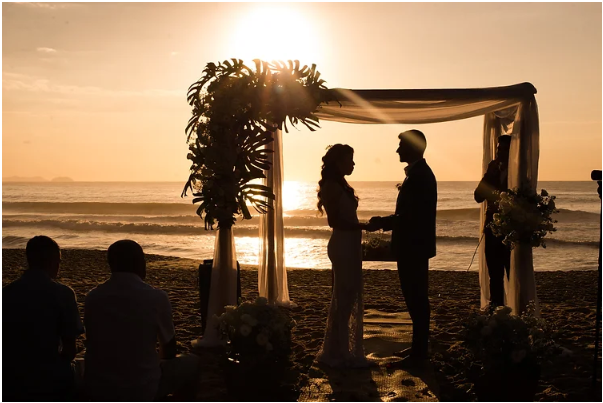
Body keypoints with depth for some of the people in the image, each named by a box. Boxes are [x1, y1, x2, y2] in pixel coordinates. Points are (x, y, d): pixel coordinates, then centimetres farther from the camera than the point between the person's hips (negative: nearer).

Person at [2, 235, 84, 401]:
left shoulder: (6, 293, -2)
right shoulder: (62, 294, -11)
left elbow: (4, 342, 3)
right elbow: (70, 349, -10)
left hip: (12, 383, 3)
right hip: (52, 382, -3)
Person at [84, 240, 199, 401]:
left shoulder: (92, 297, -1)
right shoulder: (157, 298, -11)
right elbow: (169, 351, 4)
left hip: (95, 389, 5)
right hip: (141, 391, -4)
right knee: (191, 362, 18)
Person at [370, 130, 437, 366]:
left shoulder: (419, 175, -18)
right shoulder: (418, 173, 13)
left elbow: (411, 216, -23)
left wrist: (383, 222, -14)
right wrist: (386, 222, 11)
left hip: (414, 247, -10)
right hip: (412, 246, 10)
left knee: (416, 298, -2)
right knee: (415, 297, 16)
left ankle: (419, 353, 7)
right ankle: (418, 347, 26)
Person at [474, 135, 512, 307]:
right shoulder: (493, 170, 10)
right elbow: (478, 196, 1)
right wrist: (490, 174, -9)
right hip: (493, 229, 5)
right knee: (495, 275, 9)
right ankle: (496, 308, 16)